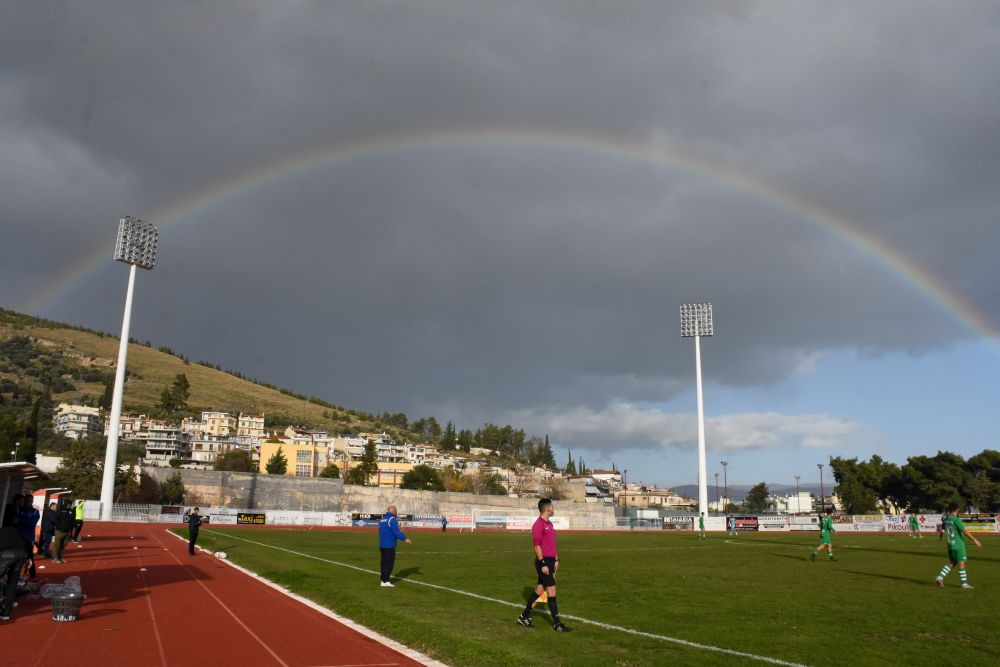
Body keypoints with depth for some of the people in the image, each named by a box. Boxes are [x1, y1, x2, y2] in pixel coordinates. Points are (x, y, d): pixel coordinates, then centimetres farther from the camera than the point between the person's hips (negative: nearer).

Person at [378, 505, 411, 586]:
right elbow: (396, 531, -21)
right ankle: (385, 581, -5)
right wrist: (405, 539, -18)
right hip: (389, 545, -9)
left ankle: (384, 578, 20)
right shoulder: (392, 519, -14)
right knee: (389, 563, -4)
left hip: (382, 544, 9)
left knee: (384, 562, 14)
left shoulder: (382, 519, 14)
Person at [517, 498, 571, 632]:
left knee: (539, 589, 13)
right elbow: (537, 545, -18)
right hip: (543, 561, -9)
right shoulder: (538, 524, -16)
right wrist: (543, 564, -19)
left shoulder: (549, 523, 14)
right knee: (551, 590, -6)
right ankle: (557, 623, 1)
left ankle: (524, 617, 24)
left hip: (550, 561, 9)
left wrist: (556, 560, 19)